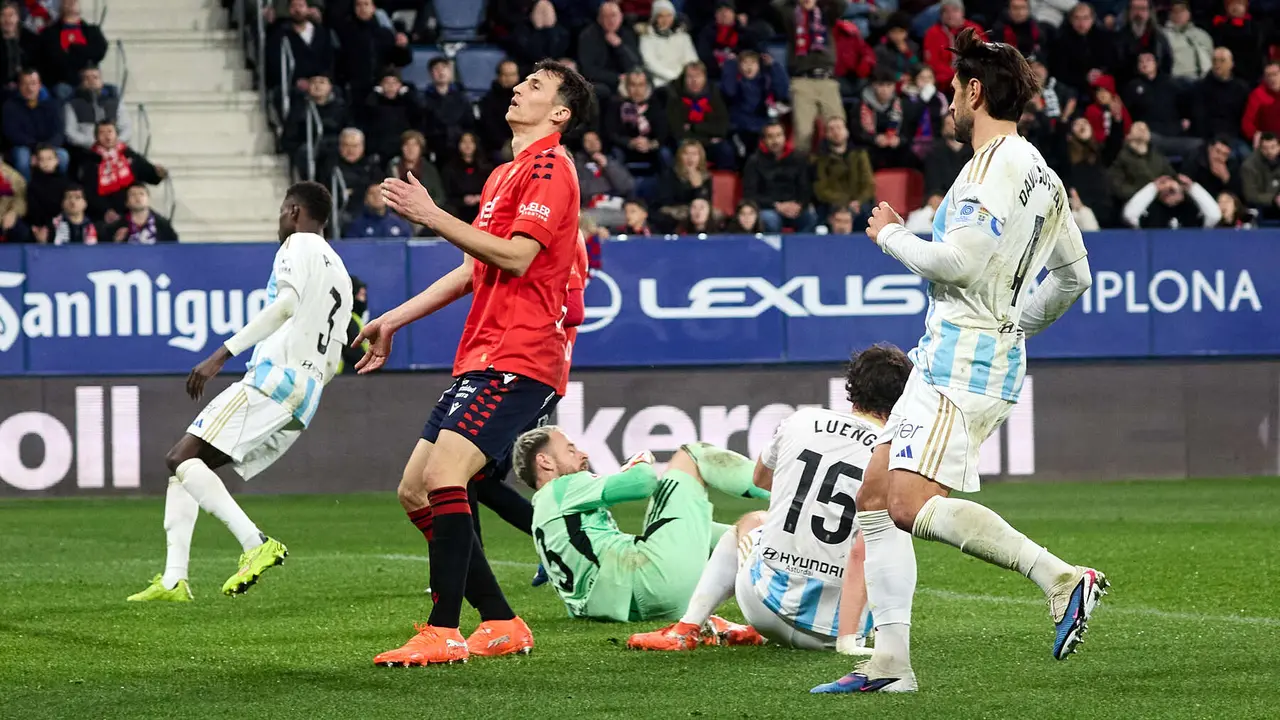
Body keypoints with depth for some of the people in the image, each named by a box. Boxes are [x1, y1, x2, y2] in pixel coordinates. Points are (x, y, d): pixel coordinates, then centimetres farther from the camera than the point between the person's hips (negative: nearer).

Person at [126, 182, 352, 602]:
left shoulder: (298, 245, 1)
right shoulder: (340, 275, 27)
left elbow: (286, 304, -18)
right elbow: (333, 361, 25)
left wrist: (222, 354, -21)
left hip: (273, 377, -9)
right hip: (306, 395, 9)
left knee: (182, 457, -16)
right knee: (185, 463, 12)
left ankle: (255, 544, -30)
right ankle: (173, 580, 2)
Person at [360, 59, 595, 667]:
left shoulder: (549, 167, -7)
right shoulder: (504, 175, 24)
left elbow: (516, 256, -19)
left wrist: (432, 217, -17)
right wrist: (392, 321, 32)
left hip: (515, 360, -10)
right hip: (480, 359, 10)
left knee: (443, 477, -22)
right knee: (415, 491, 6)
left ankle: (445, 634, -22)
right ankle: (502, 626, 9)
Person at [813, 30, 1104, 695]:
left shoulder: (997, 165, -12)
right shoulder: (1042, 175, 19)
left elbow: (958, 262, -22)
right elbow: (1073, 276, 25)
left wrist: (892, 236, -5)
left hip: (965, 360, -10)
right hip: (946, 358, 10)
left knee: (912, 505, -21)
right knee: (874, 497, 9)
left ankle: (1060, 577, -26)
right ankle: (890, 662, 6)